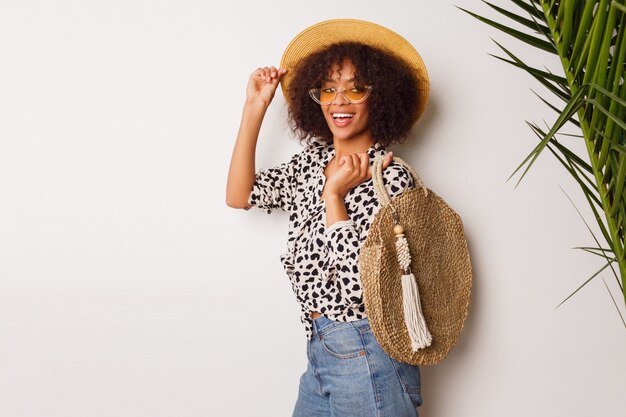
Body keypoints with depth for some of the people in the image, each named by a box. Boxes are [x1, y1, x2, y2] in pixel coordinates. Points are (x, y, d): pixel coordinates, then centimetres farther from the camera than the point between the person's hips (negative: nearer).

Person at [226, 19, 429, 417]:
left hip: (366, 357, -7)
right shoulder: (311, 160, 8)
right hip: (320, 351, 7)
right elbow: (239, 195, 0)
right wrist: (255, 107, 0)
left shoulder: (390, 177, -14)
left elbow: (358, 284, -22)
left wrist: (334, 194, -18)